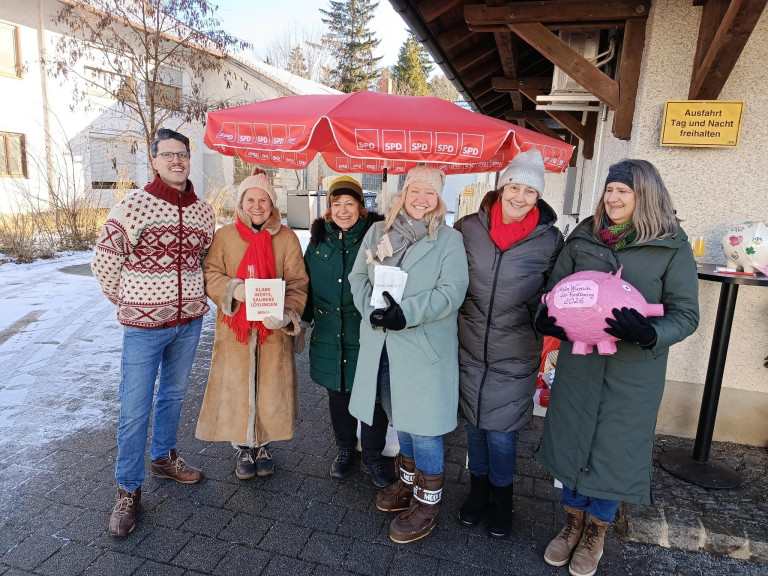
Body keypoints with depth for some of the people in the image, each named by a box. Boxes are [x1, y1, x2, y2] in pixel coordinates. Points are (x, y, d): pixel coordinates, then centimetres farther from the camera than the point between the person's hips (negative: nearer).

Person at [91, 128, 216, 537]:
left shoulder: (204, 211, 2)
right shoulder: (133, 207, -11)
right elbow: (103, 263, -4)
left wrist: (190, 294, 12)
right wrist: (131, 303, 2)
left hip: (189, 322, 5)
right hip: (144, 326, -4)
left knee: (173, 395, 20)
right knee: (135, 411, 2)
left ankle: (164, 458, 42)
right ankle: (128, 491, 20)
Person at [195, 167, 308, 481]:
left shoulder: (287, 238, -1)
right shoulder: (225, 235, 0)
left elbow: (297, 284, -4)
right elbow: (210, 274, 1)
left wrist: (285, 313, -22)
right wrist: (232, 289, -20)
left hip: (273, 329, 0)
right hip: (234, 328, 0)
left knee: (270, 388, 9)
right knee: (237, 388, 7)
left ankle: (263, 445, 32)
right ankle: (242, 448, 29)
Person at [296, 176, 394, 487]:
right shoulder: (319, 238, 6)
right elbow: (307, 283, 13)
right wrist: (301, 324, 14)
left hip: (368, 333, -3)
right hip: (329, 334, 4)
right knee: (338, 393, 16)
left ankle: (373, 456, 26)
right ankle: (345, 449, 37)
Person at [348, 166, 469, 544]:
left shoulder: (449, 239, -5)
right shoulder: (378, 232, 9)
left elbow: (451, 291, -14)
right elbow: (358, 276, 6)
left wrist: (407, 312, -24)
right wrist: (372, 306, -14)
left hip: (424, 348, -5)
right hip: (381, 344, 5)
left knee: (422, 424, 1)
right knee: (400, 418, 19)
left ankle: (428, 501, 21)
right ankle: (409, 482, 40)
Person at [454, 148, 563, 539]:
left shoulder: (549, 240, -7)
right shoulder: (467, 228, -5)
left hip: (514, 355, -2)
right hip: (469, 346, 2)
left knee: (500, 431, 4)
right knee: (473, 423, 15)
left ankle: (501, 498, 32)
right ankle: (478, 490, 39)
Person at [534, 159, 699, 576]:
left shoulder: (672, 246, -6)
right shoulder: (583, 237, 2)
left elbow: (686, 314, -5)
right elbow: (554, 288, 9)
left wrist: (649, 333, -25)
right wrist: (545, 318, -11)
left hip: (633, 370, -2)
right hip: (578, 360, 3)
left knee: (614, 448, 9)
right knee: (571, 439, 12)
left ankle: (596, 531, 35)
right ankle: (574, 521, 37)